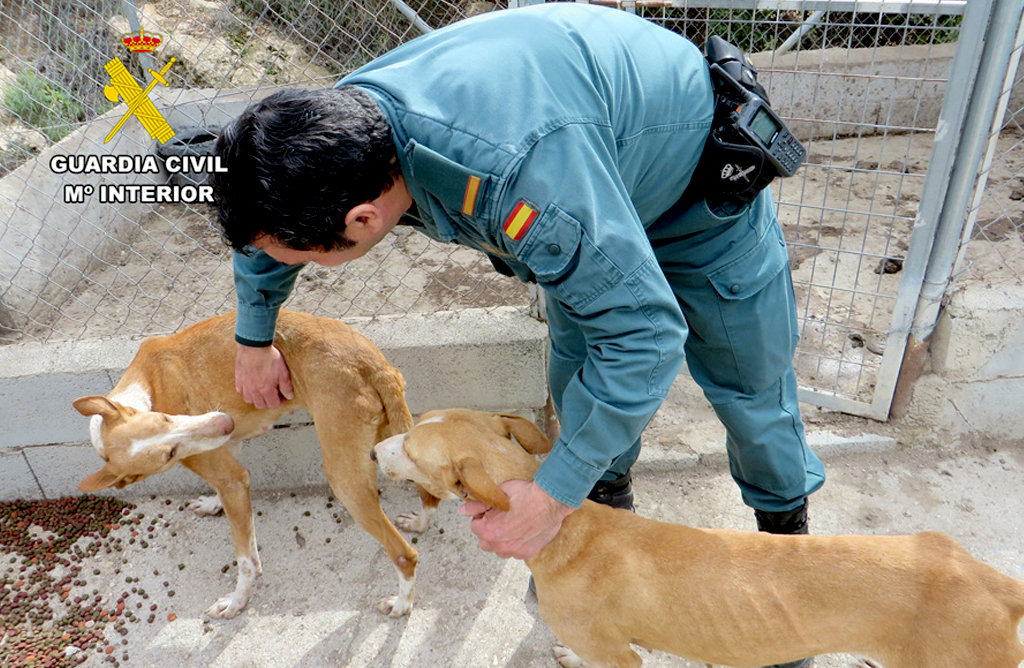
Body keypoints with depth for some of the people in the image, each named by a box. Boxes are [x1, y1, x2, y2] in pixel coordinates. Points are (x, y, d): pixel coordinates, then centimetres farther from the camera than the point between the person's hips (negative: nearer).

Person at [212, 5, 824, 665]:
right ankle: (608, 508, 40)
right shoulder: (339, 121, -23)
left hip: (700, 184, -5)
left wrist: (551, 495, -33)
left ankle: (786, 521, 39)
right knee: (577, 372, 11)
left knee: (748, 379, 9)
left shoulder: (521, 173, -51)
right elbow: (263, 232, 0)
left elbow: (645, 333, -42)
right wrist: (254, 340, 16)